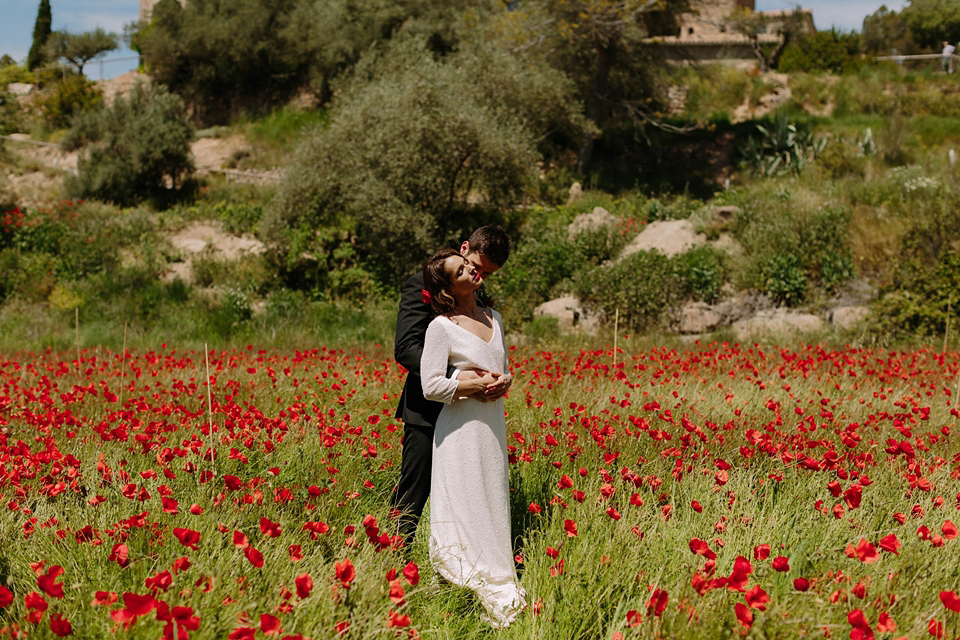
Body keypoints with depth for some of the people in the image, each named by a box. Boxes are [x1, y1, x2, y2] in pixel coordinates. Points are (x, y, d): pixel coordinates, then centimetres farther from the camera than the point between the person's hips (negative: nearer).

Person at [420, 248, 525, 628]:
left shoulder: (493, 318, 11)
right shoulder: (441, 326, -9)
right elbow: (431, 386, -13)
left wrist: (505, 379, 0)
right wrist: (477, 385, -15)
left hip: (494, 425, 7)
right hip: (461, 428, -7)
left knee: (494, 506, 9)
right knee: (467, 508, -4)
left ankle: (499, 593, 14)